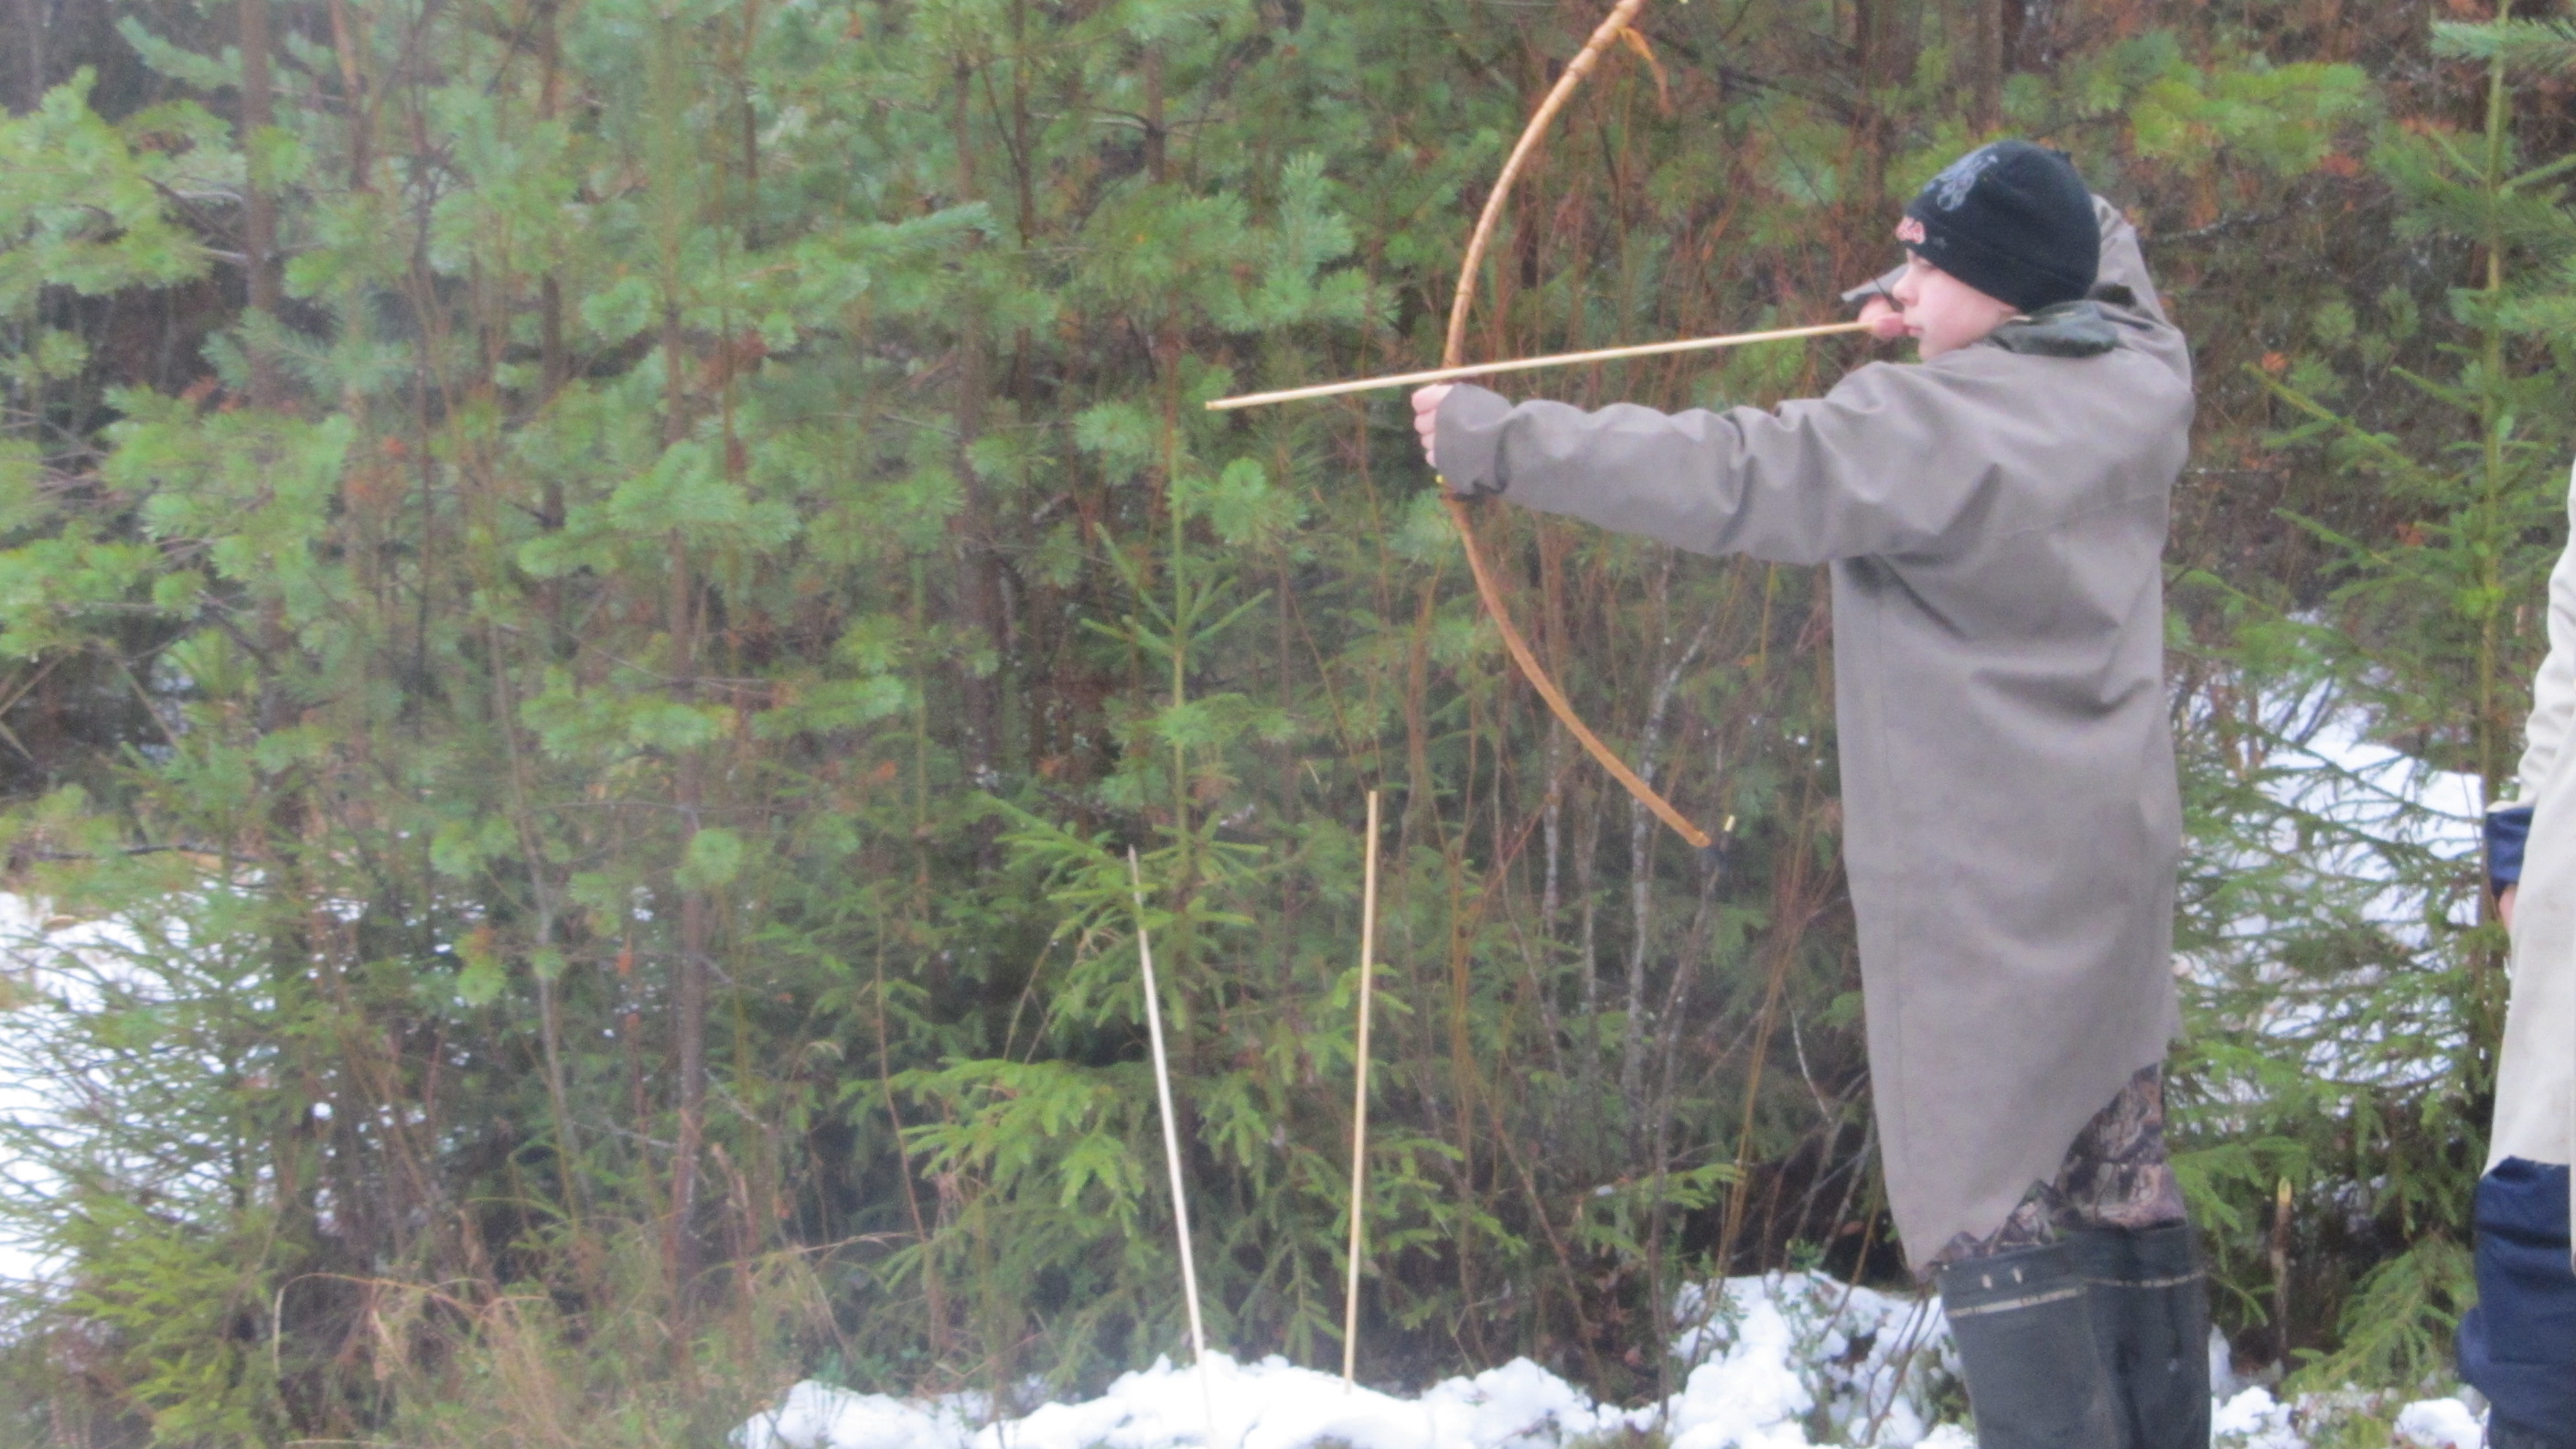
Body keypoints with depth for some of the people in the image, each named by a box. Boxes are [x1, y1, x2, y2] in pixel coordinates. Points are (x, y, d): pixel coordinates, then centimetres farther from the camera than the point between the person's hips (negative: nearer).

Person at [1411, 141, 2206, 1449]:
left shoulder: (1926, 430, -21)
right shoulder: (2141, 375, 1)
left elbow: (1722, 477, -23)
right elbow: (2100, 243, 22)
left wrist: (1496, 441, -16)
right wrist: (1940, 305, 9)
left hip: (1987, 890, -8)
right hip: (2113, 856, 8)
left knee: (1985, 1199, -4)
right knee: (2120, 1167, 15)